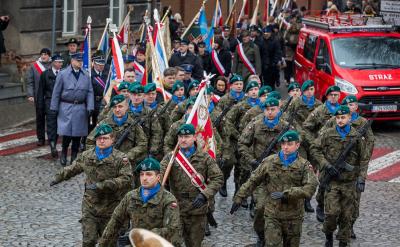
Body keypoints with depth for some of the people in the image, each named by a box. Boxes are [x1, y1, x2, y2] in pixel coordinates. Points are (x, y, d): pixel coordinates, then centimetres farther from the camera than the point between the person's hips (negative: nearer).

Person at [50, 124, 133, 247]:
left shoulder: (121, 158, -9)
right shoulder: (86, 156, 5)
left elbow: (126, 179, -20)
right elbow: (72, 169, 22)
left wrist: (102, 185, -25)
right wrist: (58, 177, 16)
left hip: (110, 209, -2)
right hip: (89, 208, 2)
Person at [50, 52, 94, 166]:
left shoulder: (86, 76, 8)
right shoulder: (63, 74, -3)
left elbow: (90, 92, 8)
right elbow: (56, 92, -1)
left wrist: (90, 107, -2)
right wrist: (54, 108, -2)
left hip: (80, 109, 3)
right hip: (66, 108, -3)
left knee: (78, 133, 5)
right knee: (67, 133, -9)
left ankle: (74, 157, 16)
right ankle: (64, 154, 13)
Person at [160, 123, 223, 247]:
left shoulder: (204, 157, 1)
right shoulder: (170, 157, 3)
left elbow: (217, 178, -3)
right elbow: (160, 174, -12)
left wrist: (205, 195, -18)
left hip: (197, 209, 0)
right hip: (175, 208, 0)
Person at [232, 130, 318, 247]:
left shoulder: (304, 165, -4)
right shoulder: (269, 162, 0)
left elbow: (310, 187, -18)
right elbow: (252, 181, 5)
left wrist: (286, 194, -26)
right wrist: (239, 197, 0)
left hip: (293, 217, 0)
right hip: (272, 216, 0)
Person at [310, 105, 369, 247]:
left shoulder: (357, 136, 0)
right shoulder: (328, 134, -1)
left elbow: (364, 159, 3)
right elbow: (314, 149, 5)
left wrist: (361, 179, -6)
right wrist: (326, 165, -7)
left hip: (350, 182, 1)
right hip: (332, 181, -1)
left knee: (347, 215, 5)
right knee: (332, 212, -10)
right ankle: (328, 235, 15)